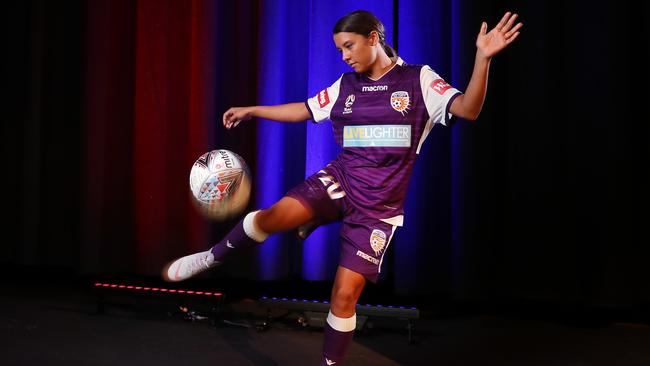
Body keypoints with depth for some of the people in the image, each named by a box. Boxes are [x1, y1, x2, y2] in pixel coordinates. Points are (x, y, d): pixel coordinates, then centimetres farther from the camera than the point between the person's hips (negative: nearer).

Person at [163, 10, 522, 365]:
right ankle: (212, 257, 0)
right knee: (275, 216, -25)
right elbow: (303, 110, 21)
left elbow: (467, 109, -16)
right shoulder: (345, 86, 8)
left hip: (379, 206, -2)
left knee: (345, 294, -6)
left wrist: (483, 58, -30)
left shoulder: (419, 79, -4)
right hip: (340, 180, 3)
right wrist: (252, 110, 22)